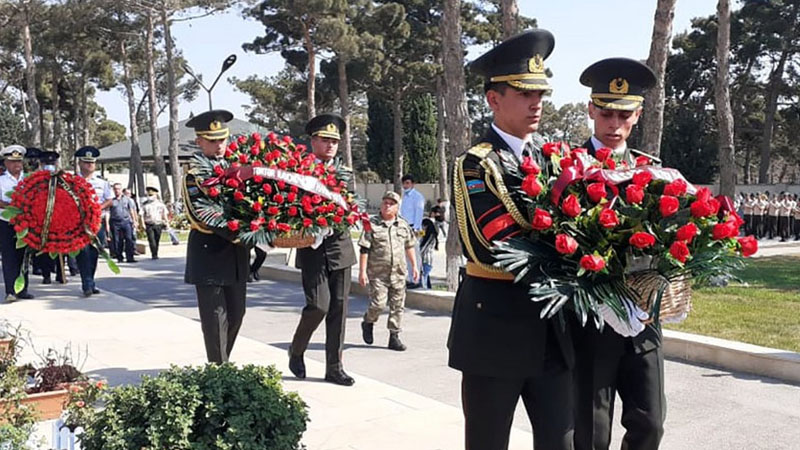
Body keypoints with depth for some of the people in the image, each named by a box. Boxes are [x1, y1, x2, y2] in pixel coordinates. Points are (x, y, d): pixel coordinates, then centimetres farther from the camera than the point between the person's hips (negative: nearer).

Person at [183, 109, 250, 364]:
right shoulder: (194, 176, -8)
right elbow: (200, 219, -17)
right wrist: (237, 235, -24)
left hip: (236, 256, 6)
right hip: (209, 255, -6)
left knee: (236, 314, 13)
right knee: (215, 318, -1)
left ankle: (222, 365, 30)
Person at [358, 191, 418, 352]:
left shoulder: (403, 225, 10)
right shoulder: (372, 224, -4)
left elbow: (409, 246, 21)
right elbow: (364, 249, -6)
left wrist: (414, 265, 20)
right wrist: (362, 271, -11)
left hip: (399, 273, 4)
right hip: (378, 273, -4)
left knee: (397, 305, 5)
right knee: (378, 303, -9)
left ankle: (394, 337, 15)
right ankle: (368, 323, 22)